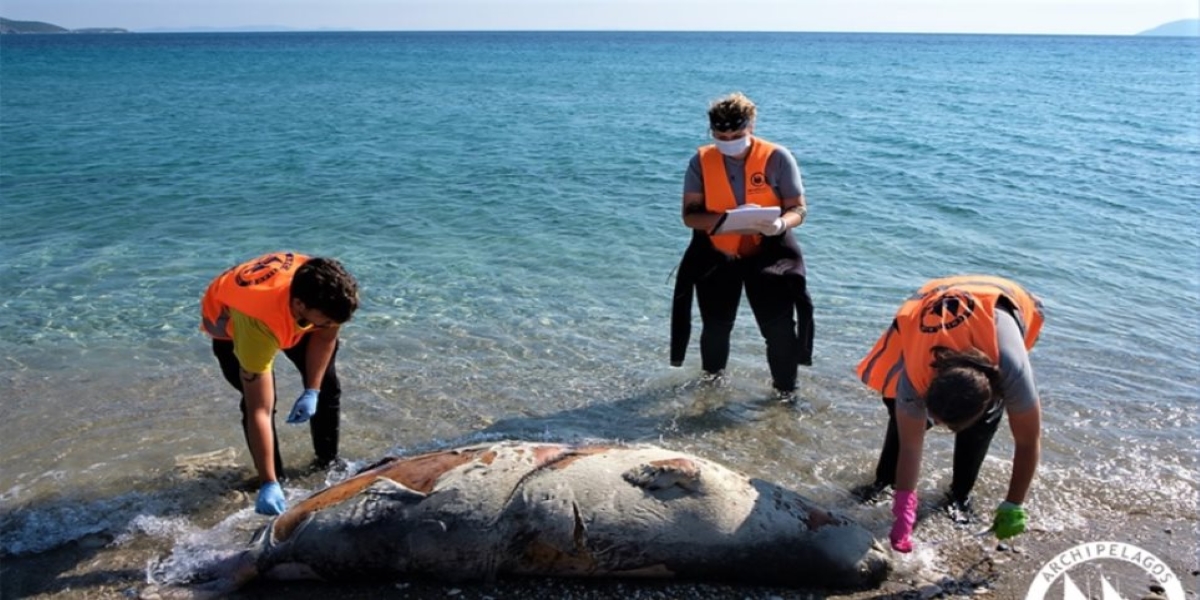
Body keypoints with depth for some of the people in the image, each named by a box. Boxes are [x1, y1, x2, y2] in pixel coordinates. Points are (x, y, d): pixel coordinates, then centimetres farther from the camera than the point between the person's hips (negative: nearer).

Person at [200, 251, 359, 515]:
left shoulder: (325, 290, -37)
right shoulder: (258, 323, -48)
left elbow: (325, 336, -13)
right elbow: (259, 412, -46)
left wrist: (311, 391, -18)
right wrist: (269, 484, -46)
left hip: (288, 315, 4)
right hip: (228, 319, -4)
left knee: (326, 384, 2)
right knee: (259, 401, -20)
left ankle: (329, 463, 23)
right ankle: (275, 480, 1)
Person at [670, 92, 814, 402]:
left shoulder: (777, 158, -14)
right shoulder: (701, 161, -9)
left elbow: (799, 209, -12)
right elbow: (690, 215, -13)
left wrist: (780, 224, -35)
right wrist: (726, 220, -32)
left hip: (769, 252, -1)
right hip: (716, 254, 2)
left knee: (779, 325, -9)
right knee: (715, 325, 12)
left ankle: (785, 388, 14)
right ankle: (713, 375, 43)